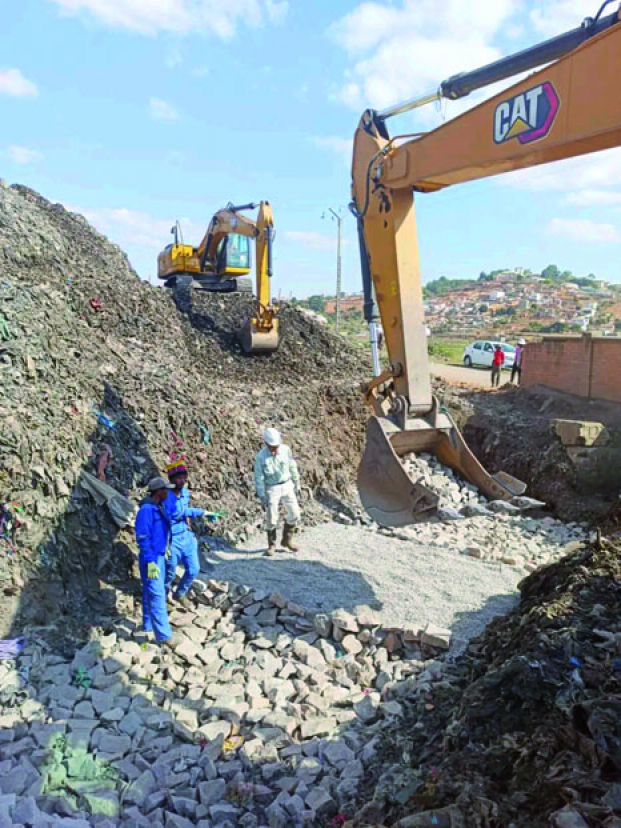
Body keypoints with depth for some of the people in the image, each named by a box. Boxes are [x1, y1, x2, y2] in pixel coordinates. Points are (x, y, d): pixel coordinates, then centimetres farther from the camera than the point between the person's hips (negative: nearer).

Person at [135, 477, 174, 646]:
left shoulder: (158, 508, 8)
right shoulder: (147, 509, -20)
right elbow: (143, 537, -22)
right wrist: (150, 562, -25)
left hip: (159, 556, 10)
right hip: (151, 558, -10)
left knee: (151, 593, 18)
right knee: (156, 595, -9)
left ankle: (148, 625, 31)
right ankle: (164, 635, -8)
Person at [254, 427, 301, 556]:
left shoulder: (286, 450, -8)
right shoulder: (261, 457, -15)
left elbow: (293, 468, 4)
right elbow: (259, 478, -11)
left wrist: (297, 485, 10)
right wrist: (262, 496, -13)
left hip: (287, 486, 3)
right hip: (271, 488, -3)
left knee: (294, 514, 5)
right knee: (272, 519, -1)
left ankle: (287, 540, 24)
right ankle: (271, 545, 16)